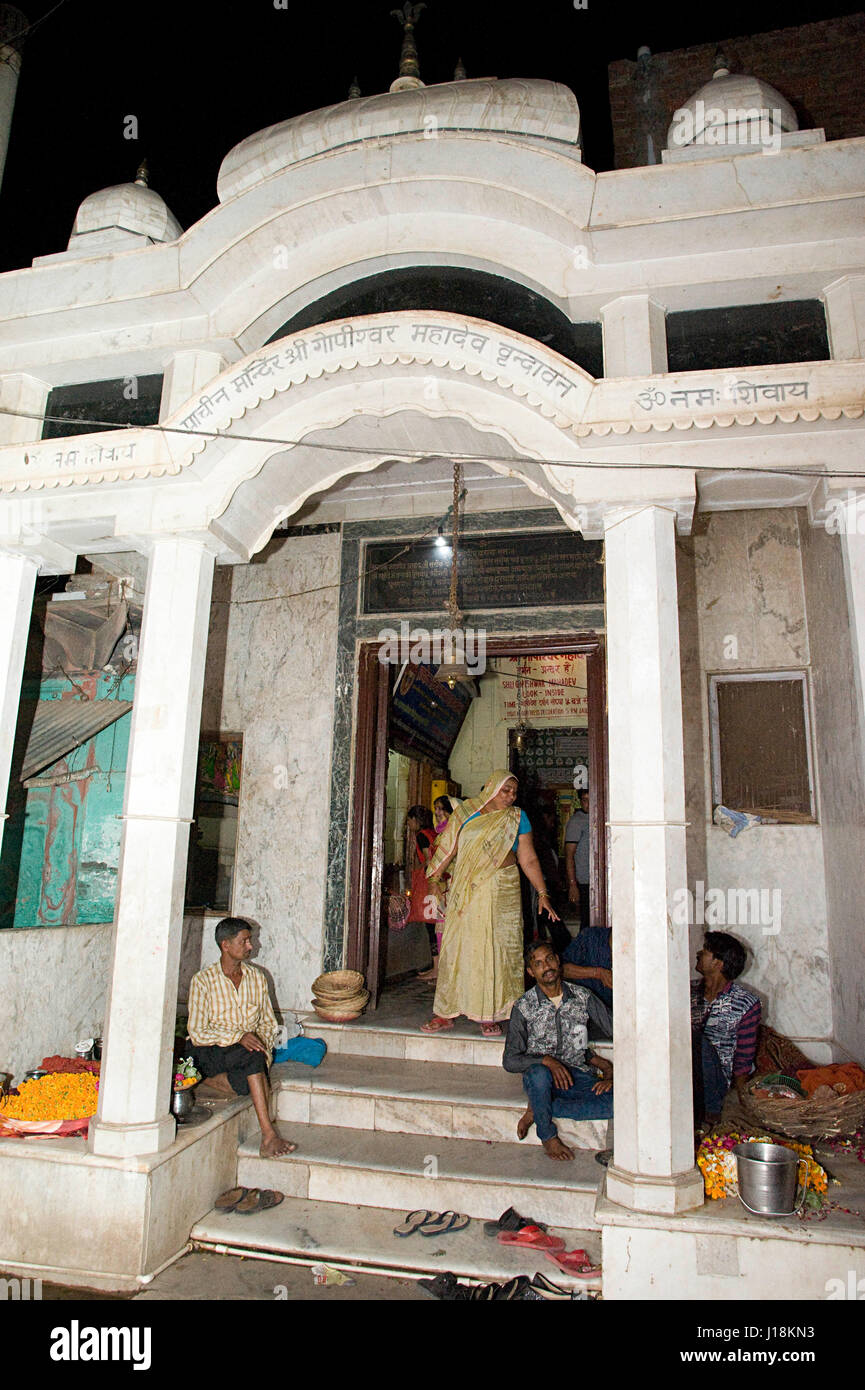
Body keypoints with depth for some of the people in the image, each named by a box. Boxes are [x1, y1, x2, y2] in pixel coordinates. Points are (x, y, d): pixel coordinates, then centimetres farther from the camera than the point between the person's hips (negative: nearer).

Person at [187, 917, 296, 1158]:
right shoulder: (202, 981, -5)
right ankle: (268, 1134, -35)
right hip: (211, 1054, -4)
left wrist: (264, 1043, -8)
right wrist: (239, 1037, -24)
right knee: (253, 1056, -35)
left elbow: (268, 1021, 14)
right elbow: (197, 1033, -11)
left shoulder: (256, 977, 8)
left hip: (249, 1047, 4)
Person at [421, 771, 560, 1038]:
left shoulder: (517, 818, 5)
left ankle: (490, 1015, 10)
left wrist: (542, 893, -3)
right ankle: (447, 1013, 12)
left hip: (501, 891, -1)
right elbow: (449, 849, 6)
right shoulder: (466, 811, 5)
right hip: (465, 892, 1)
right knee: (457, 947, 3)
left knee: (496, 948, 0)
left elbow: (528, 860, 4)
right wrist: (434, 877, -2)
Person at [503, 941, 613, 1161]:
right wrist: (546, 1060, -22)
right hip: (543, 1077, -3)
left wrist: (608, 1068, -7)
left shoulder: (582, 997, 2)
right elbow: (509, 1060, -5)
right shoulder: (524, 1008, -4)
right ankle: (548, 1136, -8)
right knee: (538, 1073, -39)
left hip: (578, 1076, 3)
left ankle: (537, 1110, -10)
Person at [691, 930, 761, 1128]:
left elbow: (743, 1060, 0)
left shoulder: (747, 1004, -1)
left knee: (696, 1037, -31)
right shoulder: (689, 990, 9)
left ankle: (710, 1112, -22)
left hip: (717, 1080, -3)